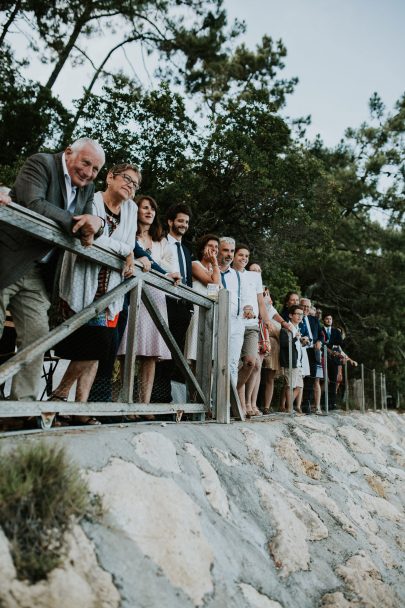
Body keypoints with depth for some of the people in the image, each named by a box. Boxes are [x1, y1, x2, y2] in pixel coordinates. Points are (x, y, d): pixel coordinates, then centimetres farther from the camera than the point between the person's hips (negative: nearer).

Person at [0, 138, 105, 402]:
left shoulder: (88, 188, 14)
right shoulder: (40, 163, -7)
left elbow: (88, 230, 10)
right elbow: (33, 205, -23)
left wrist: (96, 222, -14)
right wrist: (77, 224, -21)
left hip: (37, 275, 7)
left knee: (37, 335, 1)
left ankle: (24, 402, 6)